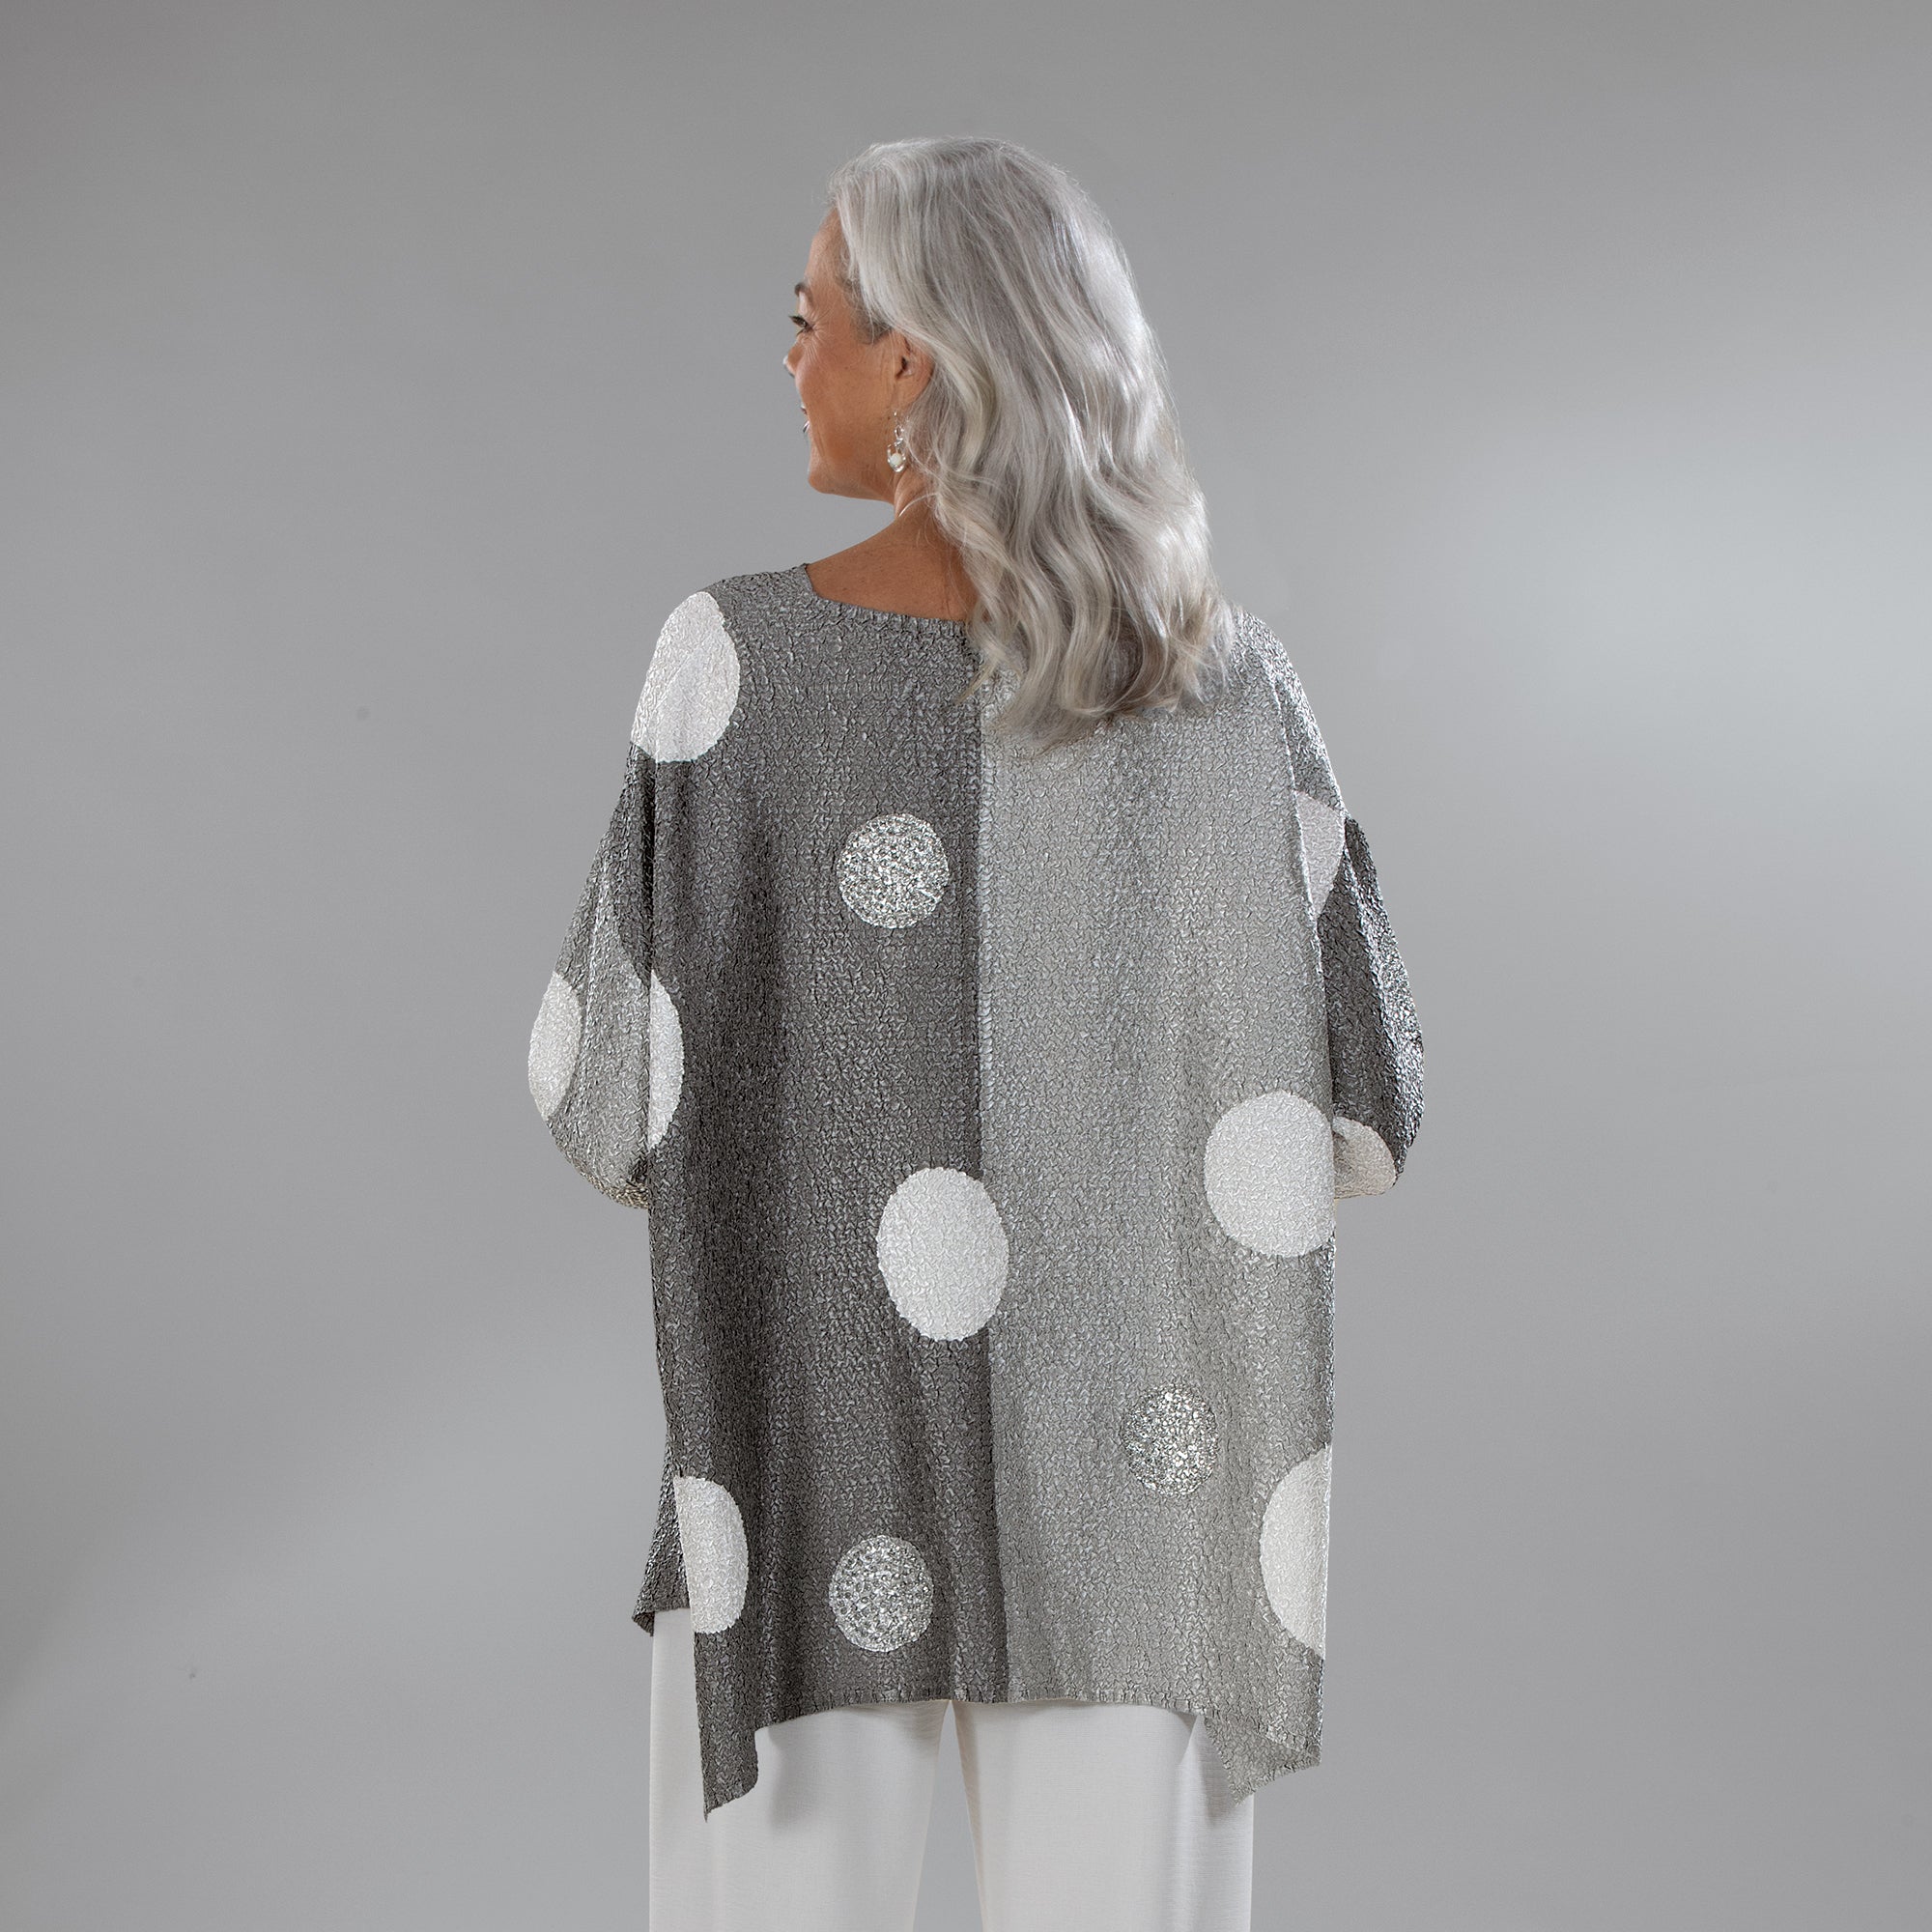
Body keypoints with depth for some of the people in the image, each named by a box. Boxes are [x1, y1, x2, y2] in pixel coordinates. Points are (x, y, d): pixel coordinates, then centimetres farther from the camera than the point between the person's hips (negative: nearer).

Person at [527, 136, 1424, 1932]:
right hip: (1125, 1483, 2)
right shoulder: (1230, 684, -9)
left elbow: (617, 1101, -10)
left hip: (808, 1465, -1)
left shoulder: (739, 653, -15)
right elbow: (1360, 1110, -5)